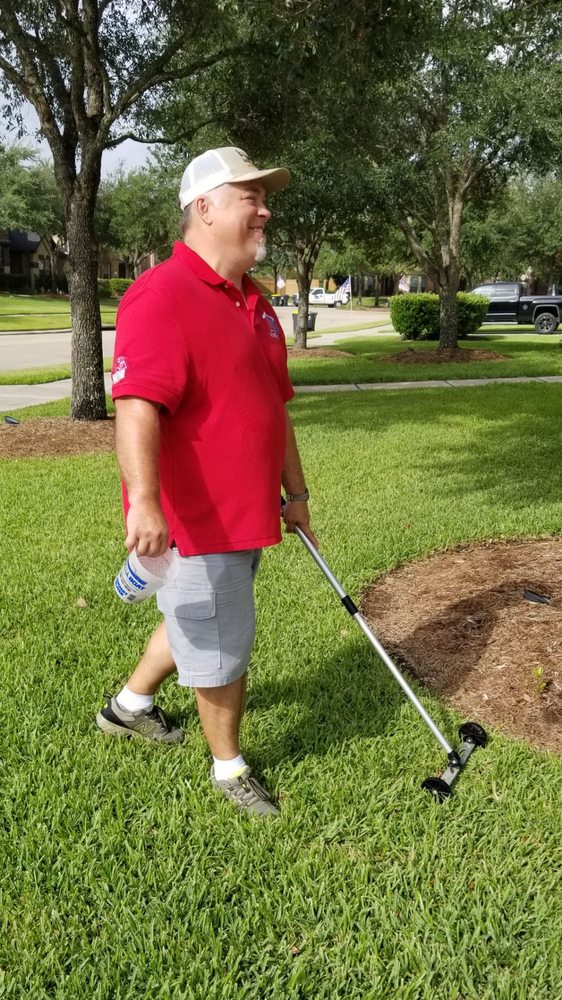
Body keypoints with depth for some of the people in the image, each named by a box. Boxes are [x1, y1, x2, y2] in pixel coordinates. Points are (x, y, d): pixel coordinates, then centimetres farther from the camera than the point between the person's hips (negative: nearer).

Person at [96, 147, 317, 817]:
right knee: (222, 650, 6)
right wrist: (143, 499, -43)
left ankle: (130, 704, 49)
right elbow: (136, 407, -31)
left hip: (247, 513, 9)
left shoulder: (254, 304, 12)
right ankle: (229, 768, 30)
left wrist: (294, 493, 21)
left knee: (198, 623, 25)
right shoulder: (162, 295, -18)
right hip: (193, 519, -9)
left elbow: (273, 409, 19)